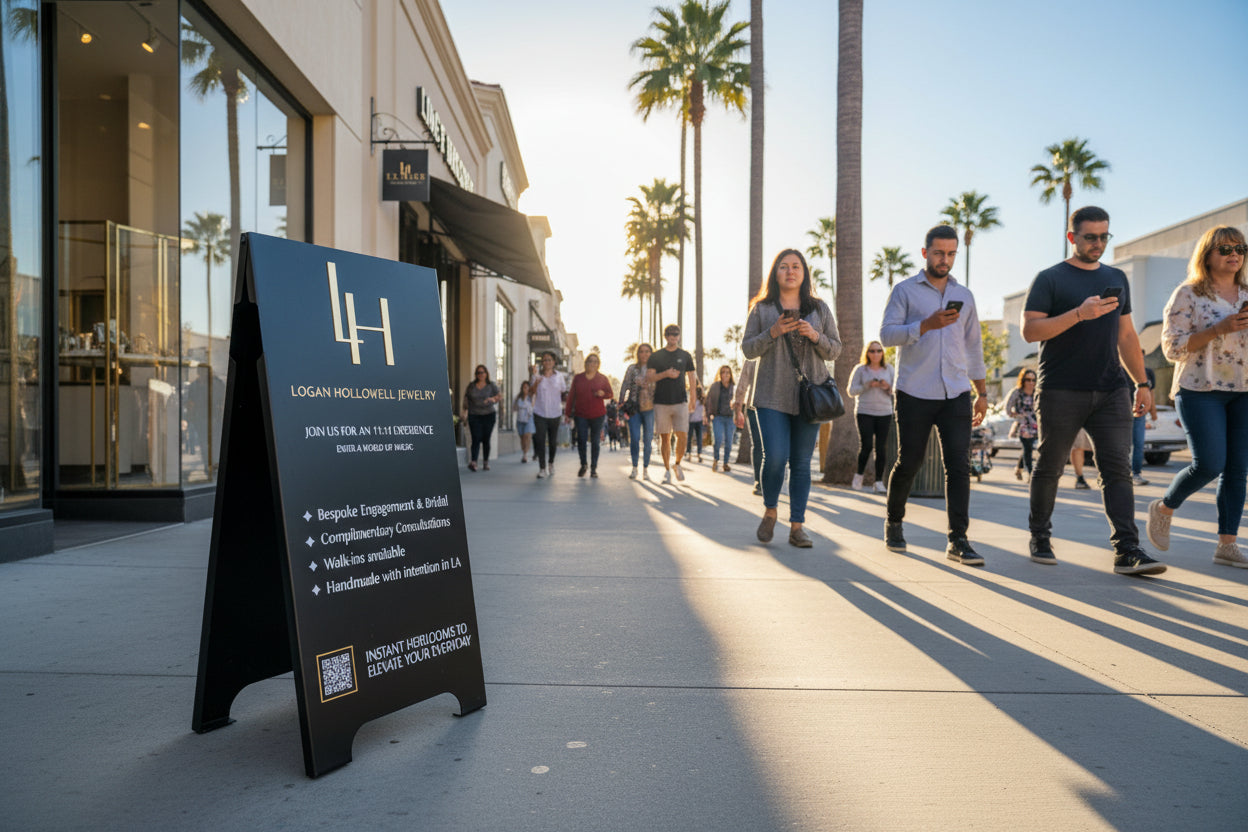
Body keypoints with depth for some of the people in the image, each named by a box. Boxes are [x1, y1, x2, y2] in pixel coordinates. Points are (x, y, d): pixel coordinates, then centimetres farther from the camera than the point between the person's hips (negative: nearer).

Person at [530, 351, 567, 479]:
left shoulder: (559, 375, 4)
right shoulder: (537, 375, 1)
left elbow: (563, 392, 11)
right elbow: (531, 392, -3)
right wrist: (536, 383, -20)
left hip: (555, 413, 1)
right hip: (540, 413, -1)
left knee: (553, 441, 11)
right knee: (540, 441, -8)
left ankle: (551, 463, 34)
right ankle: (542, 468, -4)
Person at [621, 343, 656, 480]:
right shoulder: (632, 368, 5)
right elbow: (624, 386, 4)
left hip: (649, 408, 1)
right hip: (634, 408, -1)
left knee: (648, 440, 2)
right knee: (634, 438, -4)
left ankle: (645, 469, 13)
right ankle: (634, 468, 9)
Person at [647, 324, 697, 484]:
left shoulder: (685, 356, 10)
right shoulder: (655, 356, 6)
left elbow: (692, 378, 14)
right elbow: (648, 378, -1)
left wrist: (693, 399, 8)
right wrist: (665, 374, -16)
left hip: (681, 402, 0)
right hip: (661, 402, 0)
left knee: (682, 435, -9)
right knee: (665, 437, 2)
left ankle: (677, 464, 13)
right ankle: (667, 469, 13)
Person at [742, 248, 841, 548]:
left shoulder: (819, 309, 12)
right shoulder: (761, 309, 7)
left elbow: (835, 350, 11)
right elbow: (748, 348, 5)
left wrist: (815, 336, -9)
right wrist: (772, 333, -12)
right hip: (772, 396, -2)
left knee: (802, 463, 2)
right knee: (776, 456, -12)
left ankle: (797, 526, 9)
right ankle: (770, 511, 14)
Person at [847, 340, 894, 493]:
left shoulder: (888, 369, 9)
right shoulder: (860, 369, 3)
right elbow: (851, 390, 1)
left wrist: (888, 387, -11)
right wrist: (867, 385, -14)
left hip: (884, 413, 2)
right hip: (864, 412, -2)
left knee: (881, 448, -2)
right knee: (866, 445, -11)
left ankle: (879, 482, 3)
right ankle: (859, 475, 11)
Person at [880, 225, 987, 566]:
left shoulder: (964, 295, 16)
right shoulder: (904, 291, 4)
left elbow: (974, 345, 20)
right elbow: (887, 335, -7)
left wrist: (982, 392, 16)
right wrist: (927, 324, -21)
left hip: (956, 395, 3)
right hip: (914, 394, -3)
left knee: (959, 465, -6)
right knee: (908, 463, 4)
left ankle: (958, 540, -3)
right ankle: (894, 522, 26)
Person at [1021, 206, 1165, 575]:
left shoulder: (1116, 278, 18)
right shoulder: (1050, 279, 1)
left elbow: (1126, 335, 21)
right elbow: (1030, 330, -10)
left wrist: (1142, 382, 15)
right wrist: (1079, 313, -21)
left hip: (1111, 391, 4)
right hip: (1061, 392, -4)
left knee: (1118, 468, -4)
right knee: (1050, 467, 5)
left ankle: (1128, 551, -6)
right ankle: (1040, 538, 20)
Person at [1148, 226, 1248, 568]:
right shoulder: (1187, 295, -2)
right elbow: (1172, 346, -9)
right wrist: (1220, 329, -19)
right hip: (1200, 389, -5)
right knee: (1209, 464, -14)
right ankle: (1163, 508, 12)